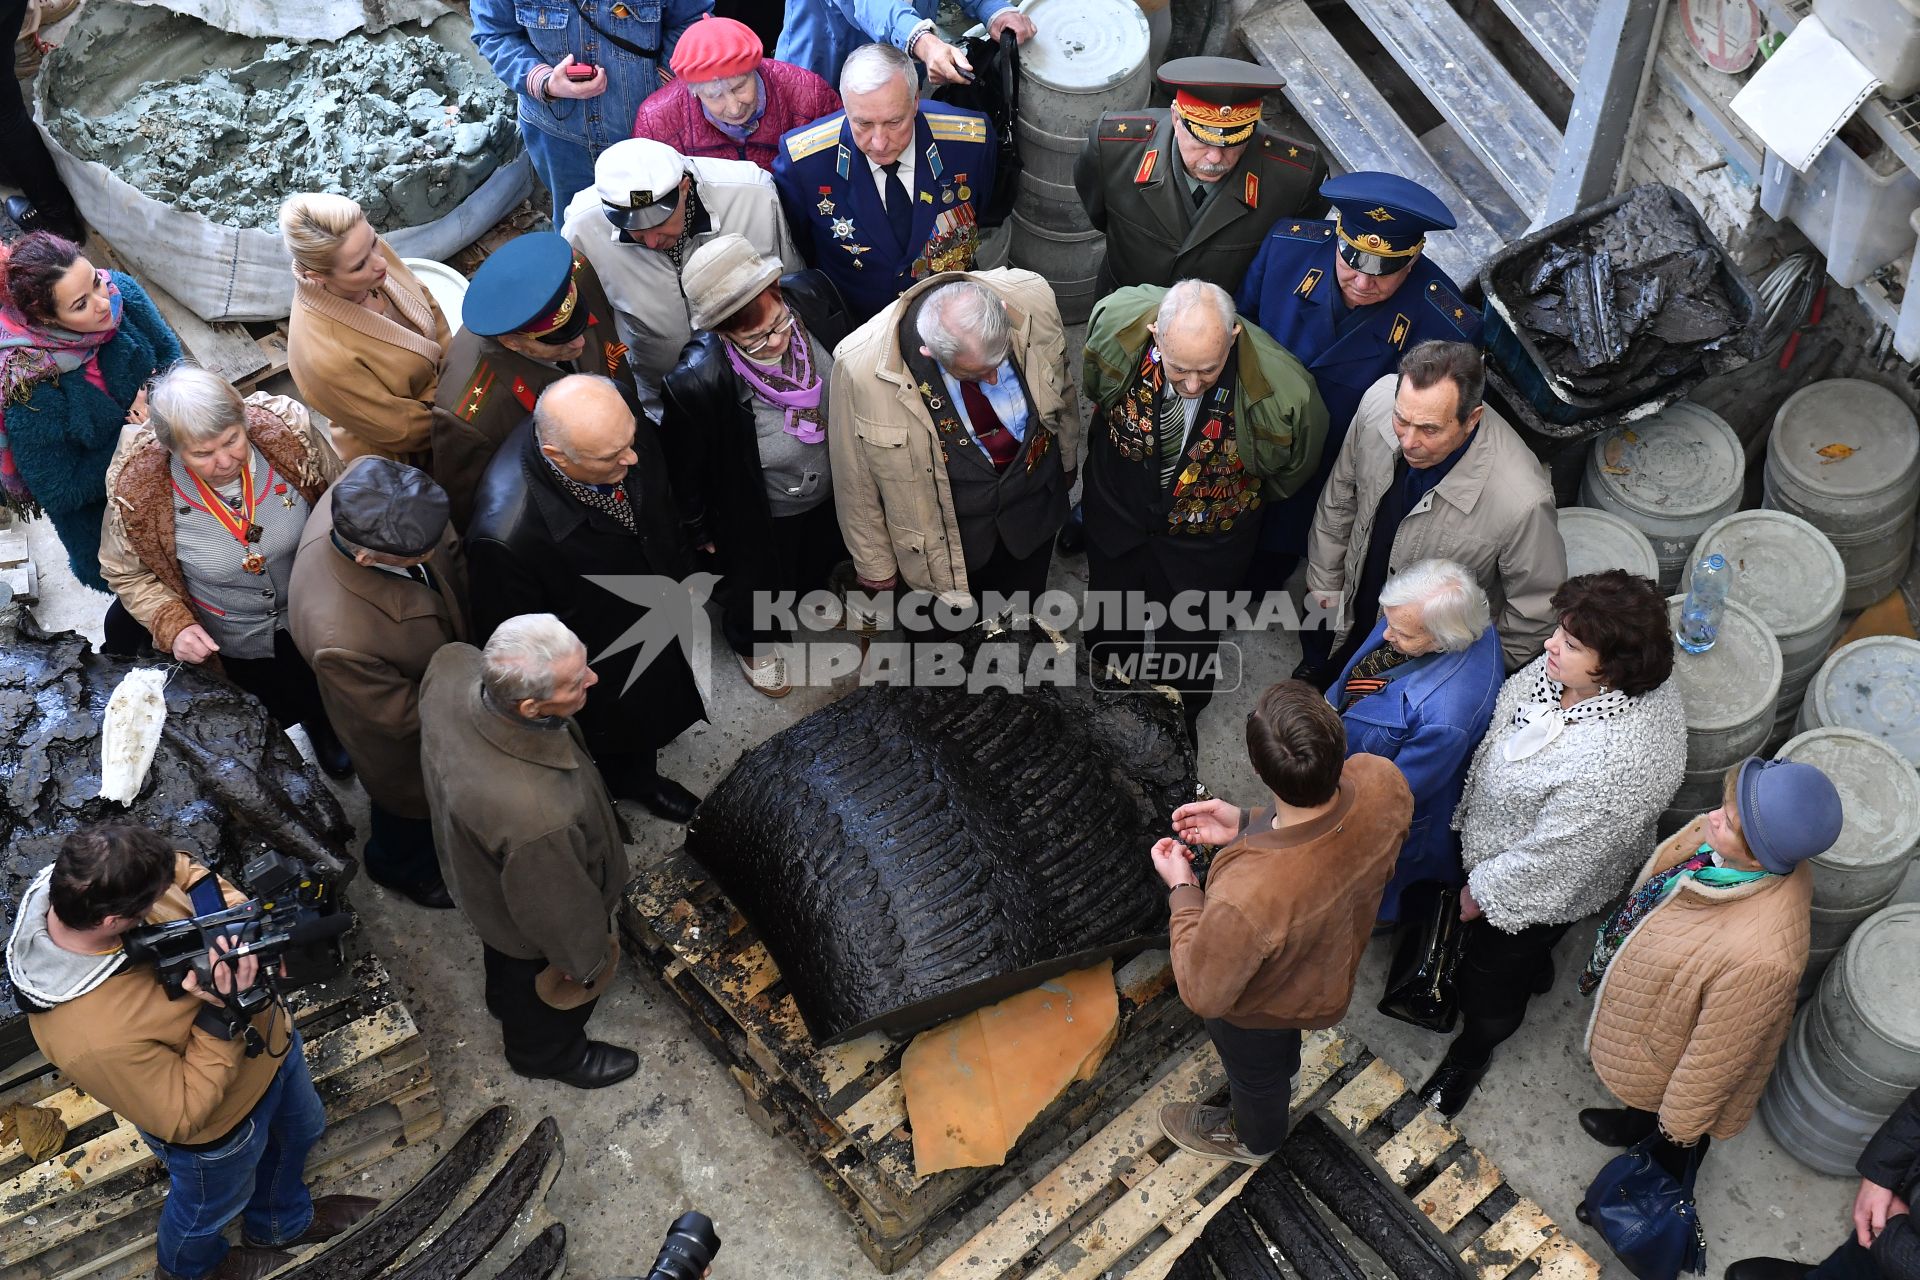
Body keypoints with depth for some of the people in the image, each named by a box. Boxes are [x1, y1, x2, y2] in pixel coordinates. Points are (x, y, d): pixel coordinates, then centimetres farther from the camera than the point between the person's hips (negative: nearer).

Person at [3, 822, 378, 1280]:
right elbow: (184, 1116, -31)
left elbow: (189, 873, -10)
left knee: (299, 1131, 34)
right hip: (220, 1123, -6)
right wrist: (222, 1017, -40)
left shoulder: (85, 880, -29)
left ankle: (284, 1223, 67)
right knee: (214, 1202, 29)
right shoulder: (94, 1037, -46)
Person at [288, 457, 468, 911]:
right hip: (404, 740, -5)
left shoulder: (372, 483, -34)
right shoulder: (338, 638, -50)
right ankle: (401, 867, 64)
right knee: (411, 802, 30)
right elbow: (400, 715, -29)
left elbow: (449, 551, -11)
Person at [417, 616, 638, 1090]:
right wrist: (587, 962, -8)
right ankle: (547, 1054, 62)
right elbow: (559, 911, -30)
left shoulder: (454, 664, -34)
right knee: (550, 997, 30)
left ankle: (505, 998, 71)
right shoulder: (536, 816, -51)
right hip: (532, 930, -6)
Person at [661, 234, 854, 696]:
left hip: (832, 482, 5)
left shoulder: (812, 295, -32)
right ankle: (752, 642, 63)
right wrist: (703, 531, -6)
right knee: (759, 582, 28)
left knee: (823, 553, 37)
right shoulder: (697, 384, -44)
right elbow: (686, 467, -23)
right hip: (761, 515, -4)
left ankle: (810, 593, 73)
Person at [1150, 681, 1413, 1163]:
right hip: (1333, 961, 4)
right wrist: (1247, 825, -16)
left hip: (1262, 1006, -4)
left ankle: (1254, 1138, 66)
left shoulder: (1245, 897, -50)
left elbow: (1204, 993, -28)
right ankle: (1282, 1071, 74)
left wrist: (1182, 889, -18)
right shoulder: (1383, 781, -35)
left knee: (1254, 1069, 33)